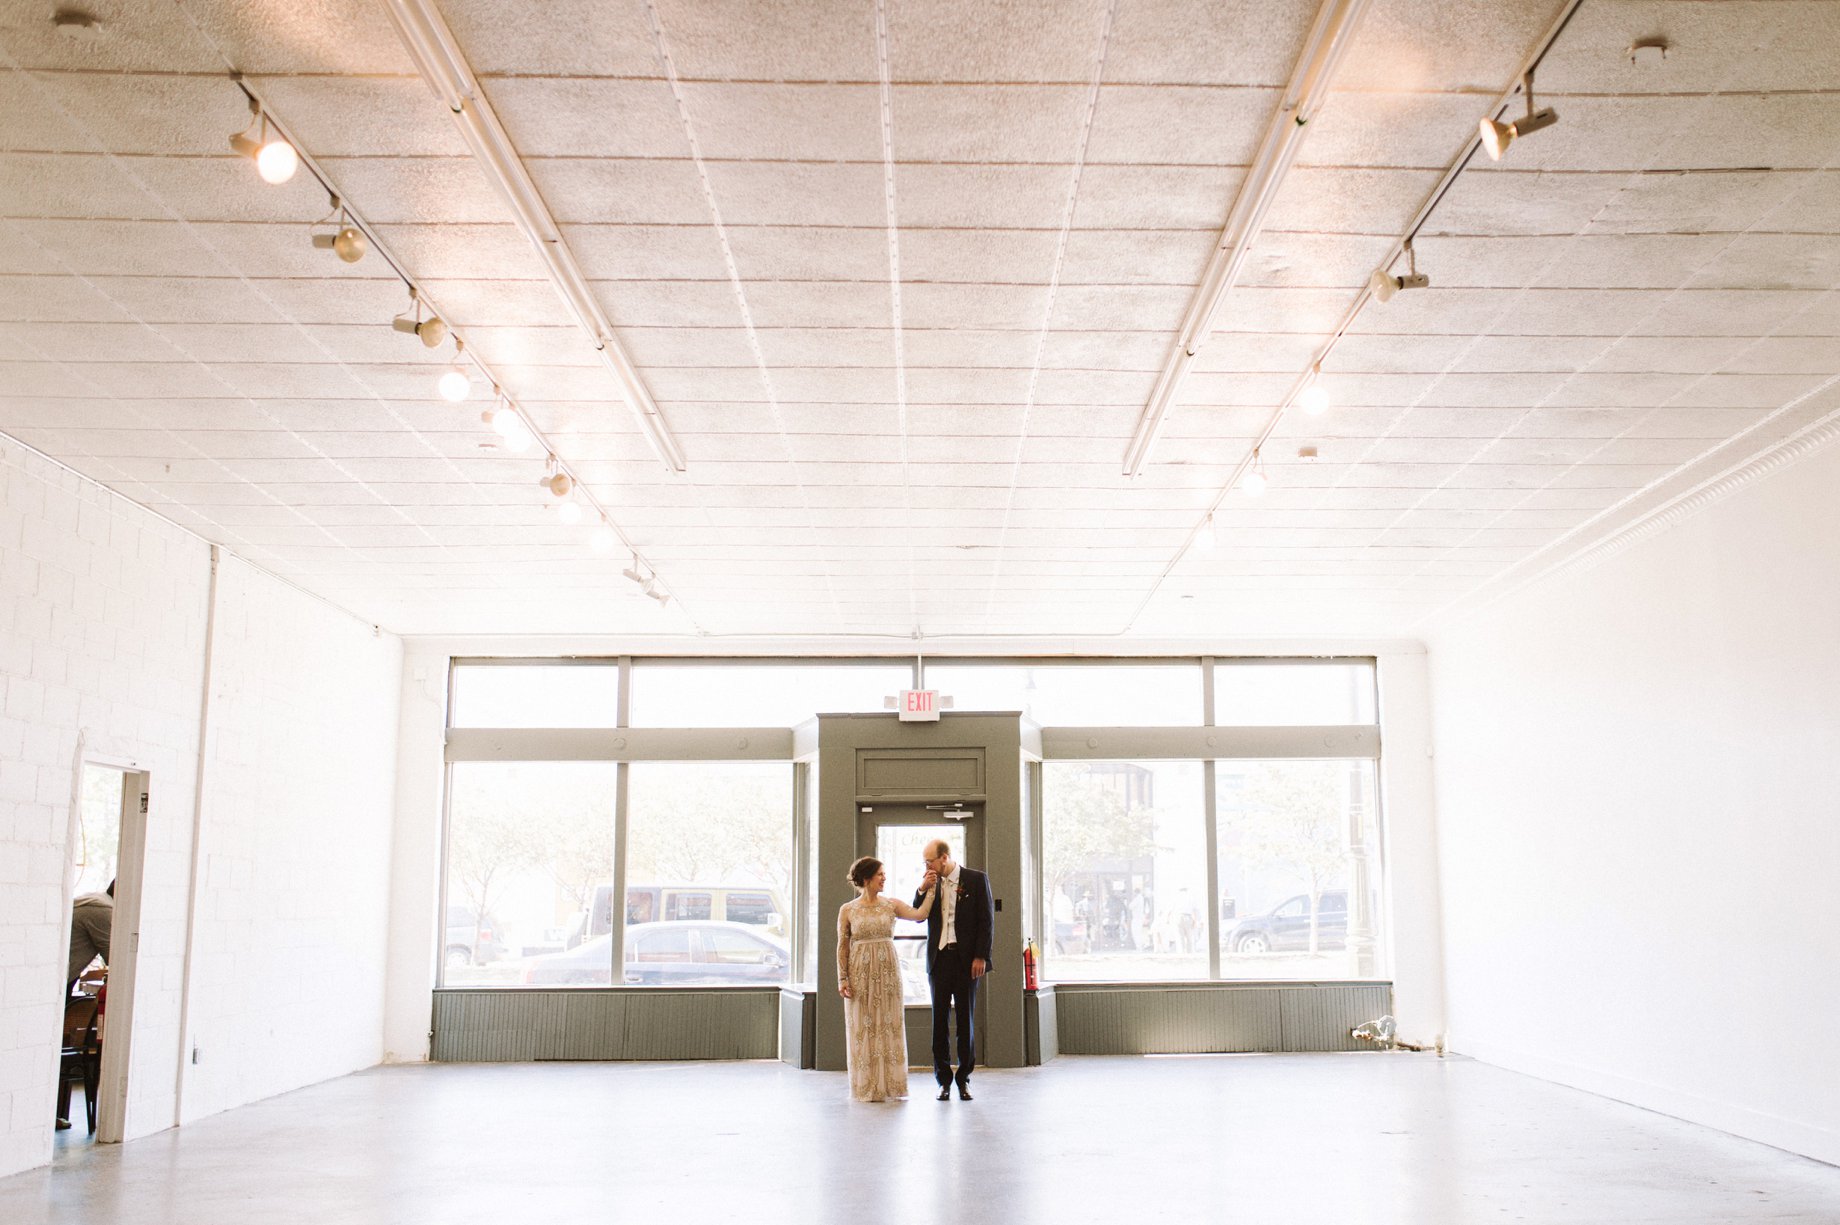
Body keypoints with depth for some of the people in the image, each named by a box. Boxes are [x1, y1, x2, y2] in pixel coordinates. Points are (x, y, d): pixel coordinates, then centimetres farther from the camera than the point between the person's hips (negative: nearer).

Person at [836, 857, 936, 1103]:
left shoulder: (891, 905, 5)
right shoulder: (848, 910, 1)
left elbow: (920, 914, -10)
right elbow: (843, 946, 1)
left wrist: (927, 889, -5)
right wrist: (842, 979, -4)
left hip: (887, 972, 1)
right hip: (860, 973, -1)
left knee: (889, 1025, 2)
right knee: (863, 1028, 2)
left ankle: (889, 1086, 10)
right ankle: (866, 1088, 11)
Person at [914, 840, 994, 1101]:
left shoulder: (976, 879, -3)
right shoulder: (932, 883, 9)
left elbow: (987, 920, -5)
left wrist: (981, 957, -11)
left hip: (966, 959, -3)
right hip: (939, 958, 4)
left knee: (966, 1019, 4)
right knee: (940, 1020, 3)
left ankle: (964, 1079, 12)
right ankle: (944, 1080, 9)